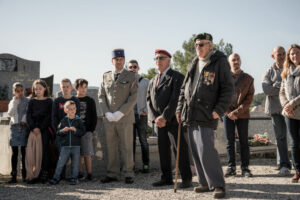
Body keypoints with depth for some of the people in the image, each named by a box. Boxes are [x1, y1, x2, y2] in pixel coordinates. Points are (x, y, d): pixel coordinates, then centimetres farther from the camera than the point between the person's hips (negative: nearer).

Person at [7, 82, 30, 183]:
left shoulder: (28, 101, 6)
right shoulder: (12, 102, 14)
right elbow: (10, 114, -1)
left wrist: (24, 120, -13)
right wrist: (15, 102, -5)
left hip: (24, 127, -2)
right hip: (14, 127, 2)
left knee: (24, 152, -2)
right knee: (14, 152, 0)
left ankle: (24, 175, 5)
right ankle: (14, 175, -1)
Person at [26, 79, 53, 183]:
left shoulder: (49, 101, 5)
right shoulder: (32, 101, 13)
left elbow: (49, 116, -2)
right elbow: (28, 115, 6)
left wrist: (40, 128, -11)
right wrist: (33, 127, -9)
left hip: (45, 129, -2)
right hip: (33, 130, 3)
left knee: (44, 150, -6)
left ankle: (44, 174, -3)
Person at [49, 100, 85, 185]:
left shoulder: (78, 120, 3)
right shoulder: (63, 121, 5)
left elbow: (83, 131, -2)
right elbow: (58, 132, 5)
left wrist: (75, 130, -17)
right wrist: (63, 130, -14)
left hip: (76, 146, 0)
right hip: (65, 146, 0)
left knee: (75, 163, 6)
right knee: (60, 163, -1)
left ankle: (74, 178, 18)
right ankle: (56, 178, 10)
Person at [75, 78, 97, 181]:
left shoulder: (90, 101, 5)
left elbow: (94, 117, 4)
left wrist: (91, 130, -4)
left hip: (86, 131, -2)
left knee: (87, 153, -4)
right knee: (77, 153, 5)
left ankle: (89, 174, 1)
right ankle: (79, 173, 12)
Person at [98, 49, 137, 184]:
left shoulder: (131, 76, 3)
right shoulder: (106, 76, 13)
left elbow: (133, 97, -5)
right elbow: (101, 96, 10)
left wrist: (120, 113, -12)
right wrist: (107, 113, -4)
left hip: (125, 118, -3)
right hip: (109, 119, 3)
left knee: (126, 147, 0)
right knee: (111, 147, 5)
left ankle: (128, 174, 7)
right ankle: (112, 174, 12)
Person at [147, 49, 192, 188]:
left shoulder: (177, 77, -5)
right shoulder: (153, 81, 17)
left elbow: (176, 99, -14)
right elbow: (149, 100, 10)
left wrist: (165, 117, -18)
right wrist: (155, 118, -5)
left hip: (173, 120, -6)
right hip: (159, 122, 6)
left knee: (180, 150, -4)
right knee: (163, 151, 8)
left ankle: (186, 179, 4)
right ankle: (167, 178, 16)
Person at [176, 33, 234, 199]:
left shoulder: (220, 62, -3)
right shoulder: (193, 65, 17)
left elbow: (228, 88, -8)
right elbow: (184, 87, 23)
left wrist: (219, 110, -16)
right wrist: (180, 108, 14)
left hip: (206, 115, -7)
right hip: (190, 115, 7)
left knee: (206, 150, -15)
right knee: (196, 152, 9)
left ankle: (217, 185, -5)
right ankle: (205, 183, 20)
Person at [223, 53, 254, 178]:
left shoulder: (248, 79, 2)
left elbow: (249, 99, -3)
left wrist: (236, 112, -12)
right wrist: (228, 113, -8)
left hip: (242, 115, 0)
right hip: (227, 114, 1)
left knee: (244, 142, 1)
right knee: (230, 142, 3)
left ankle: (245, 168, 7)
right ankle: (231, 167, 10)